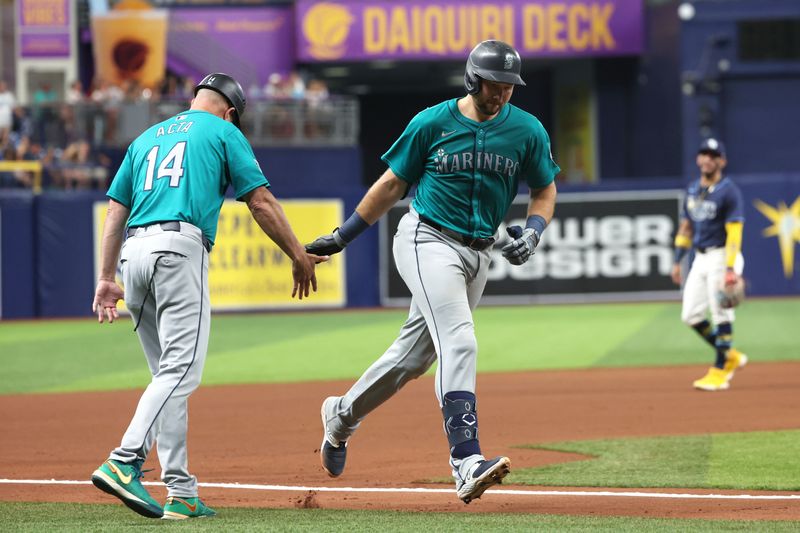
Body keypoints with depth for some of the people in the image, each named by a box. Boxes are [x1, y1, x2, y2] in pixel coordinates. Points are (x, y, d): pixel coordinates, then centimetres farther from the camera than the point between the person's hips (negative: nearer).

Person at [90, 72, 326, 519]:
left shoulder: (147, 138, 27)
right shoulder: (224, 133, 12)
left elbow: (116, 210, 21)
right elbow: (261, 202, 6)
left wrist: (106, 278, 17)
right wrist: (299, 256, 12)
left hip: (133, 253, 7)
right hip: (180, 248, -7)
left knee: (171, 374, 10)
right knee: (180, 370, -13)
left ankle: (181, 493, 3)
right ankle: (124, 462, -32)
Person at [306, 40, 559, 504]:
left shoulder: (528, 131, 0)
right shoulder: (432, 123, -6)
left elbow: (545, 192, 11)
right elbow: (393, 184, 5)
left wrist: (533, 231, -10)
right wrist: (342, 237, 8)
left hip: (478, 254, 5)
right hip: (428, 240, -5)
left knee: (415, 355, 14)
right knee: (459, 343, -24)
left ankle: (342, 415, 39)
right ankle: (467, 462, -34)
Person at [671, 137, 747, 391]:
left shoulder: (729, 191, -11)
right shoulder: (692, 190, 12)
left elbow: (734, 232, -17)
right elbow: (686, 226, 20)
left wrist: (731, 269, -25)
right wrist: (678, 261, 15)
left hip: (721, 256, -8)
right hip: (701, 258, 8)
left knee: (721, 315, -7)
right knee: (691, 315, 6)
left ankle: (719, 372, 0)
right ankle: (731, 356, 20)